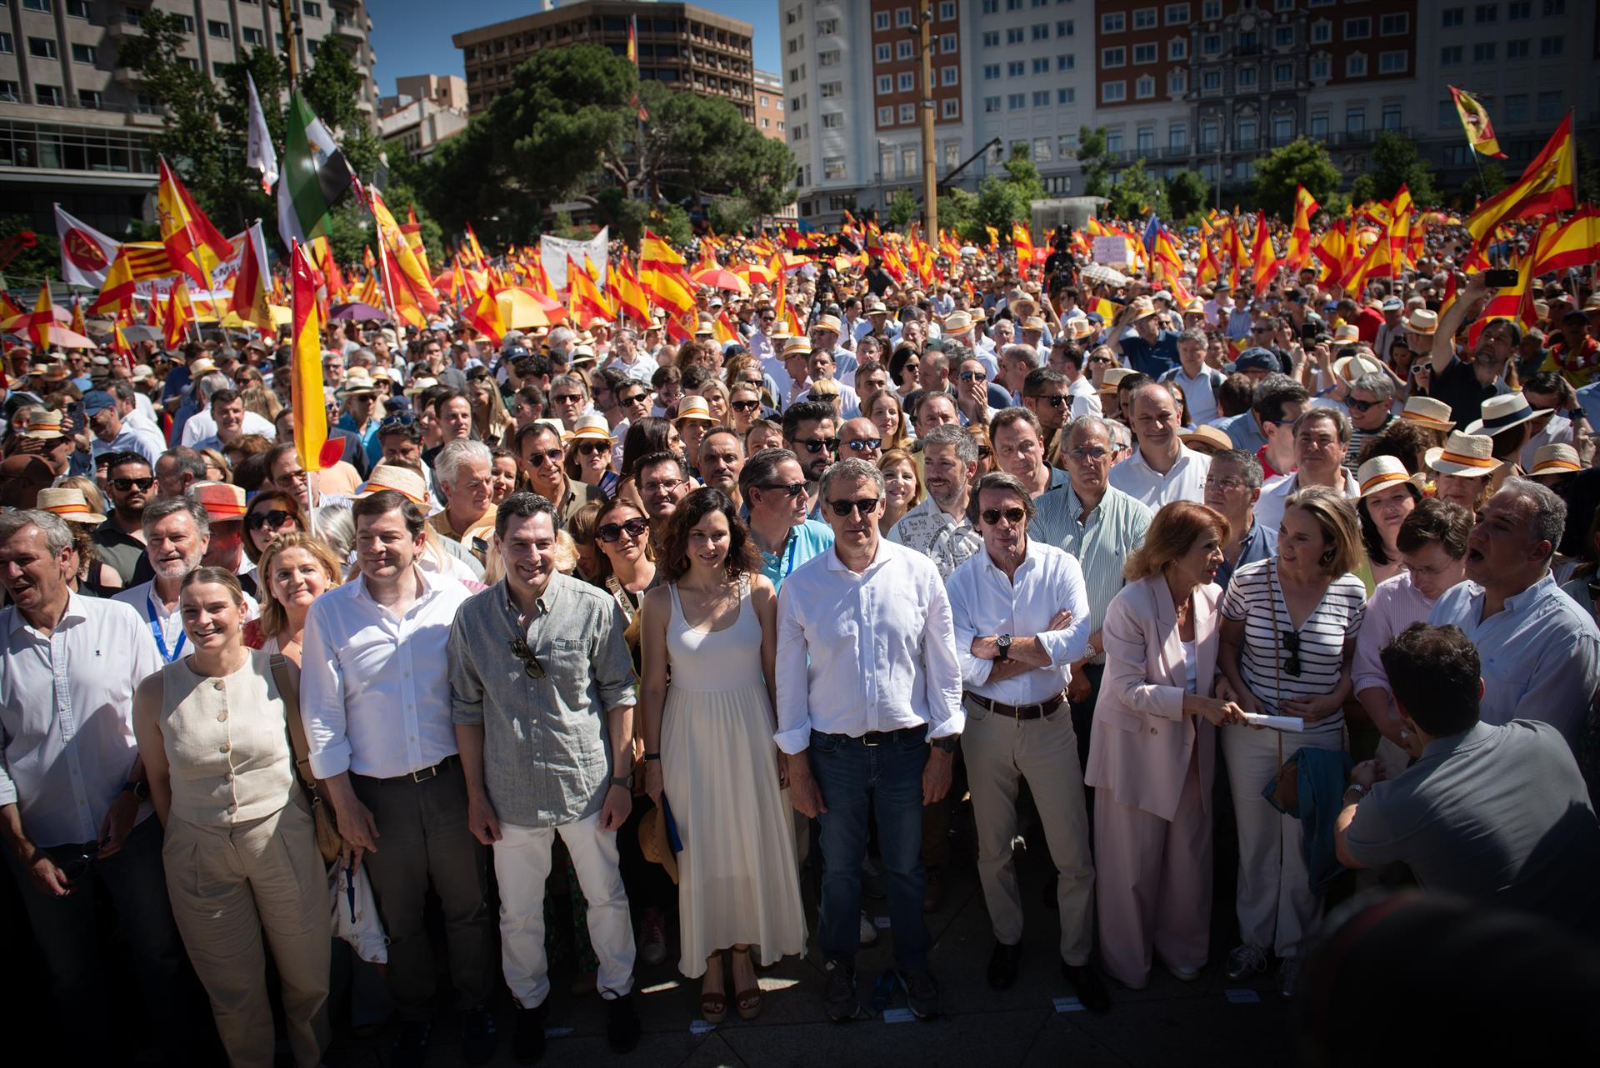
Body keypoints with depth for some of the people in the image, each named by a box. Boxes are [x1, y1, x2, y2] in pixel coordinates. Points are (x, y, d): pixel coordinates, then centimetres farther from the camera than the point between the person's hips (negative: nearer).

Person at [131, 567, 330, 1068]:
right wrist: (181, 840, 5)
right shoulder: (156, 691, -6)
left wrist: (322, 822, 3)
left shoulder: (278, 672, -8)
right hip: (199, 853, 1)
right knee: (234, 990, 17)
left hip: (282, 838, 0)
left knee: (307, 976, 14)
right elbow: (158, 780, 4)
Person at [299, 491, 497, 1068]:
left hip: (451, 780, 0)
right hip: (378, 791, 1)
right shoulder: (328, 612, -3)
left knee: (468, 906, 12)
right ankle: (413, 1017, 39)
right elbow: (321, 713, 0)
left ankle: (474, 1009, 34)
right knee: (400, 917, 17)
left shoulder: (454, 599, -4)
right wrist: (343, 802, -1)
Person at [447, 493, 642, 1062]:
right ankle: (529, 1001, 44)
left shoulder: (593, 606, -12)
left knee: (606, 897, 17)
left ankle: (617, 989, 42)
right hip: (511, 790, 2)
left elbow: (619, 694, -4)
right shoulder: (473, 616, -6)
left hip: (587, 783, -1)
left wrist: (622, 779, -4)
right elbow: (468, 709, 2)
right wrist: (476, 795, 3)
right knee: (518, 912, 18)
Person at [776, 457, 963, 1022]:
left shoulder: (919, 572, -7)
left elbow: (943, 665, -1)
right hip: (834, 749, 0)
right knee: (840, 868, 16)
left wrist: (942, 750, -1)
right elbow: (790, 678, 0)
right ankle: (840, 967, 39)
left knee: (906, 867, 15)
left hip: (905, 743, 0)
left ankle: (913, 964, 39)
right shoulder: (800, 586, -6)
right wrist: (797, 765, 0)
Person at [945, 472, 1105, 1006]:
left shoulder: (1061, 567, -6)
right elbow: (962, 666, -16)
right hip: (986, 724, 1)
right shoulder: (961, 581, -6)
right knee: (993, 849, 16)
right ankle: (1007, 938, 40)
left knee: (1074, 853, 5)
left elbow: (1079, 642, -20)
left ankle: (1076, 956, 27)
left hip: (1049, 721, 0)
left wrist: (998, 645, -20)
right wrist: (1042, 647, -19)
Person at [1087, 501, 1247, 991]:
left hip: (1192, 749, 5)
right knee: (1133, 864, 8)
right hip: (1137, 749, -5)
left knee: (1190, 856, 14)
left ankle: (1182, 950, 39)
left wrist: (1222, 685, -6)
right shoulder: (1131, 605, -20)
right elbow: (1129, 689, -20)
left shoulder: (1213, 597, -2)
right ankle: (1129, 963, 31)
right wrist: (1196, 702, -25)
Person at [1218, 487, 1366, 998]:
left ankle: (1295, 947, 33)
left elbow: (1353, 663, 4)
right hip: (1250, 731, 1)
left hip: (1317, 736, -1)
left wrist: (1330, 701, -13)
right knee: (1254, 838, 15)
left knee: (1304, 846, 11)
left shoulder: (1351, 594, -8)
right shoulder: (1248, 581, -8)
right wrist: (1240, 690, -10)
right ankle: (1253, 937, 35)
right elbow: (1228, 644, 4)